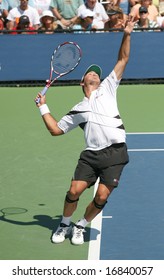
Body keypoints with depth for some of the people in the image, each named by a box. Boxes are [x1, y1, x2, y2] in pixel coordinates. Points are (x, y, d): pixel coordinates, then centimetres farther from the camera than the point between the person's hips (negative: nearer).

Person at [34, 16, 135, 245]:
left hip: (115, 152, -1)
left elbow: (123, 60, 13)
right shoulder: (78, 111, 18)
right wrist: (43, 108, 15)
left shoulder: (107, 89, 15)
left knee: (102, 196, -7)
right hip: (92, 154, 1)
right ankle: (65, 224, 19)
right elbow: (55, 130, 21)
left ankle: (81, 227, 17)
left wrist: (127, 35, 4)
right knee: (75, 190, -8)